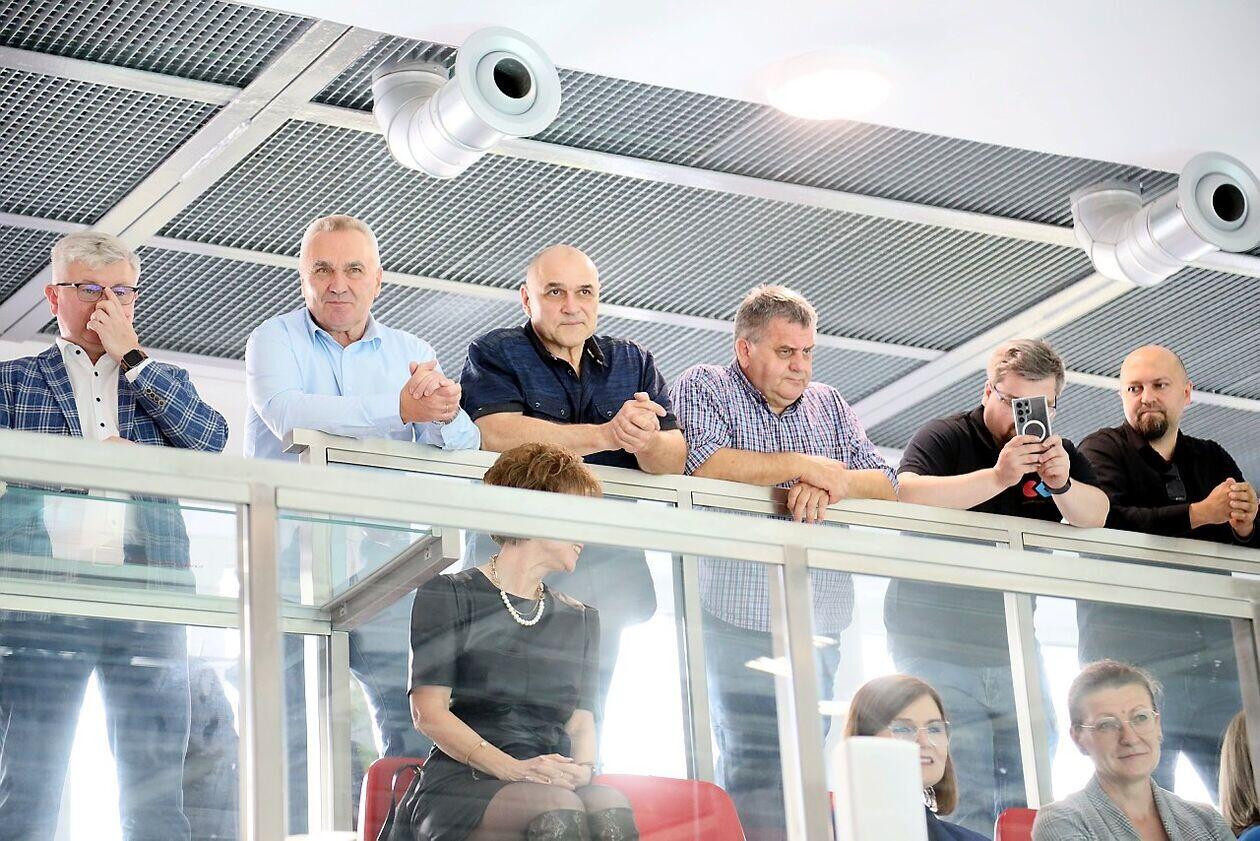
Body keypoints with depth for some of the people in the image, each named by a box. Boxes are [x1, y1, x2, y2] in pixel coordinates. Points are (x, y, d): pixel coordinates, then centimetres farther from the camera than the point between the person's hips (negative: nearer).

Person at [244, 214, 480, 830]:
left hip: (383, 565, 2)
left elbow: (464, 446, 6)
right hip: (293, 564, -2)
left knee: (418, 720, -8)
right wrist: (400, 409, -23)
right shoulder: (274, 341, 7)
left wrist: (443, 414, -19)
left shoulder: (411, 354, 17)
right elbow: (287, 414, -15)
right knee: (293, 727, -6)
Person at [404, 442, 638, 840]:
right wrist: (512, 768, -17)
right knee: (557, 809, -39)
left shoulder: (580, 617, 26)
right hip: (459, 787, -4)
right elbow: (429, 713, -2)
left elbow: (581, 722, 19)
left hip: (557, 786, 4)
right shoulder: (447, 595, 9)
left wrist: (581, 769, -7)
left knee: (613, 809, -34)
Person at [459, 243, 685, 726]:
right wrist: (608, 435, -20)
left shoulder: (634, 362, 14)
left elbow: (674, 460, 3)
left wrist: (648, 441, -22)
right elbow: (498, 434, -17)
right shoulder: (495, 354, 3)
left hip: (609, 560, 4)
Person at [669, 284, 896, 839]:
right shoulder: (703, 387, 5)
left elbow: (884, 482, 12)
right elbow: (702, 462, -15)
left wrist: (829, 486, -10)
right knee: (755, 763, -11)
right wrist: (802, 466, -8)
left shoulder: (829, 405, 20)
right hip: (740, 620, -5)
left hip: (819, 624, 5)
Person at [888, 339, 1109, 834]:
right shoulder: (943, 438, -7)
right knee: (963, 798, -9)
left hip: (1012, 641, 6)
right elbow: (907, 496, -25)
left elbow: (1095, 518, 0)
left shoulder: (1057, 452, 11)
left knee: (1030, 785, 6)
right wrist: (997, 477, -31)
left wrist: (1062, 484, -21)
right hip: (937, 639, -6)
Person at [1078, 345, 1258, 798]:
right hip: (1132, 655, -4)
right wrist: (1200, 514, -12)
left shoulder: (1213, 460, 21)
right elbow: (1106, 523, -12)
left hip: (1215, 656, 4)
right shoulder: (1103, 450, 7)